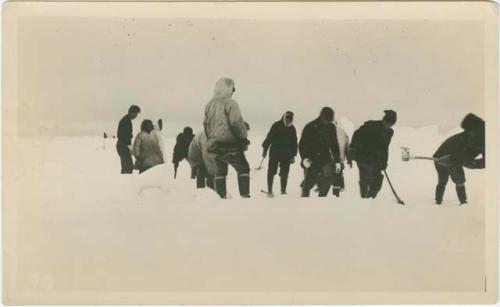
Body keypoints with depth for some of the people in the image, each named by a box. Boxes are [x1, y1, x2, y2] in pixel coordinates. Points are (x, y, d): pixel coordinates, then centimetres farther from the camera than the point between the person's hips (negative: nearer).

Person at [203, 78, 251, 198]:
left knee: (220, 170, 16)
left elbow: (206, 124, 17)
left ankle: (221, 196, 14)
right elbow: (236, 123, -17)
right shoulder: (230, 103, -11)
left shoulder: (209, 105, 11)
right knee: (243, 169, 3)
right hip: (230, 144, -6)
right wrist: (243, 138, -5)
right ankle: (245, 194, -6)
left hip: (215, 144, 6)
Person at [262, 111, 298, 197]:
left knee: (284, 174, 3)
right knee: (271, 171, -3)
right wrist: (265, 149, -1)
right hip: (274, 153, -2)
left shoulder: (292, 129, 9)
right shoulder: (276, 126, 0)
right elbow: (269, 137, 1)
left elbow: (294, 143, 14)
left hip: (286, 155, 2)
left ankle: (283, 191, 12)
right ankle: (269, 190, 3)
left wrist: (293, 155, 9)